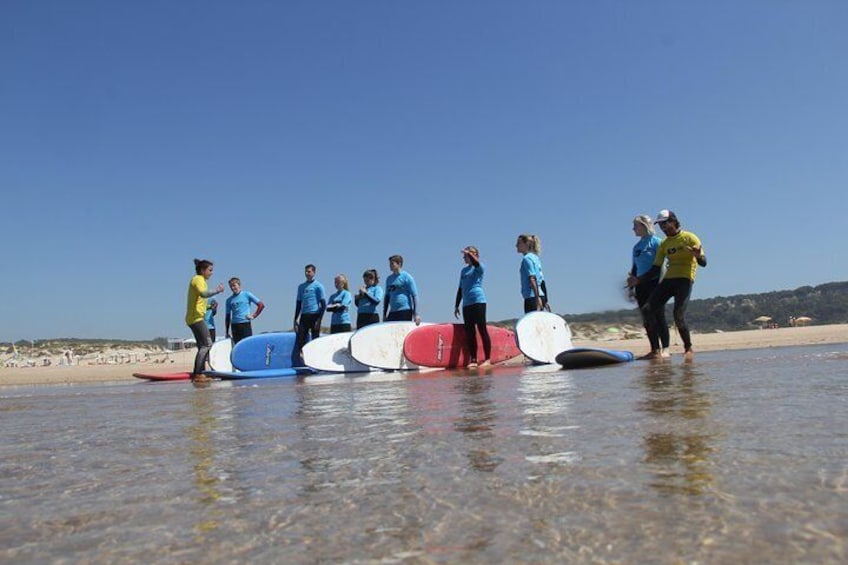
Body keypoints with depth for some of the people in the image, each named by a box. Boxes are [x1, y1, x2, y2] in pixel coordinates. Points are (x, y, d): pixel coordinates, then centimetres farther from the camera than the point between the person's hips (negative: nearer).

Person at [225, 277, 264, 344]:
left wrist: (253, 316, -5)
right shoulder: (229, 300, 11)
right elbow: (228, 316, 14)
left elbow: (261, 305, 0)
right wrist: (227, 332, 11)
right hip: (234, 325, 3)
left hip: (246, 324, -3)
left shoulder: (247, 295, 1)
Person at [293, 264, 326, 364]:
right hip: (304, 316, 5)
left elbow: (323, 304, -6)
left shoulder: (318, 286, -2)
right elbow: (298, 303, 19)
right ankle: (300, 365, 3)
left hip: (314, 315, -5)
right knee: (300, 341, 0)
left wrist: (319, 320, -13)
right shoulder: (301, 286, 15)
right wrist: (296, 320, 13)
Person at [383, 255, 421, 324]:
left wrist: (416, 314, -13)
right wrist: (384, 314, 18)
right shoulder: (389, 278, 15)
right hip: (392, 312, 6)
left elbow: (415, 296, -6)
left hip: (405, 311, -6)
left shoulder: (407, 277, -3)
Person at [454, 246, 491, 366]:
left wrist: (468, 252, -18)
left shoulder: (479, 267, 1)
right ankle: (473, 360, 7)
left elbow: (475, 263, -26)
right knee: (469, 332, 4)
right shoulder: (463, 270, 20)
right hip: (466, 303, 7)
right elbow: (460, 289, 22)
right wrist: (456, 305, 20)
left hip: (478, 301, -7)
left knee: (482, 329, -6)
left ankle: (487, 359, -3)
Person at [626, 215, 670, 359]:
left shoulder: (656, 242, -5)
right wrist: (631, 286, 13)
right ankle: (655, 350, 11)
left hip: (654, 284, -7)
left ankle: (665, 349, -3)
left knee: (658, 317, -7)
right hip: (640, 286, 7)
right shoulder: (636, 247, 15)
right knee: (646, 320, 6)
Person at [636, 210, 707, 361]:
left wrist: (698, 256, -28)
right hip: (668, 280, 6)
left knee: (678, 315, -20)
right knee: (648, 309, -11)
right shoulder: (663, 244, 16)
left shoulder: (689, 238, 1)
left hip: (685, 279, -6)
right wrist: (638, 280, 4)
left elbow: (703, 263, -5)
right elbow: (655, 269, 15)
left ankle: (689, 349, 0)